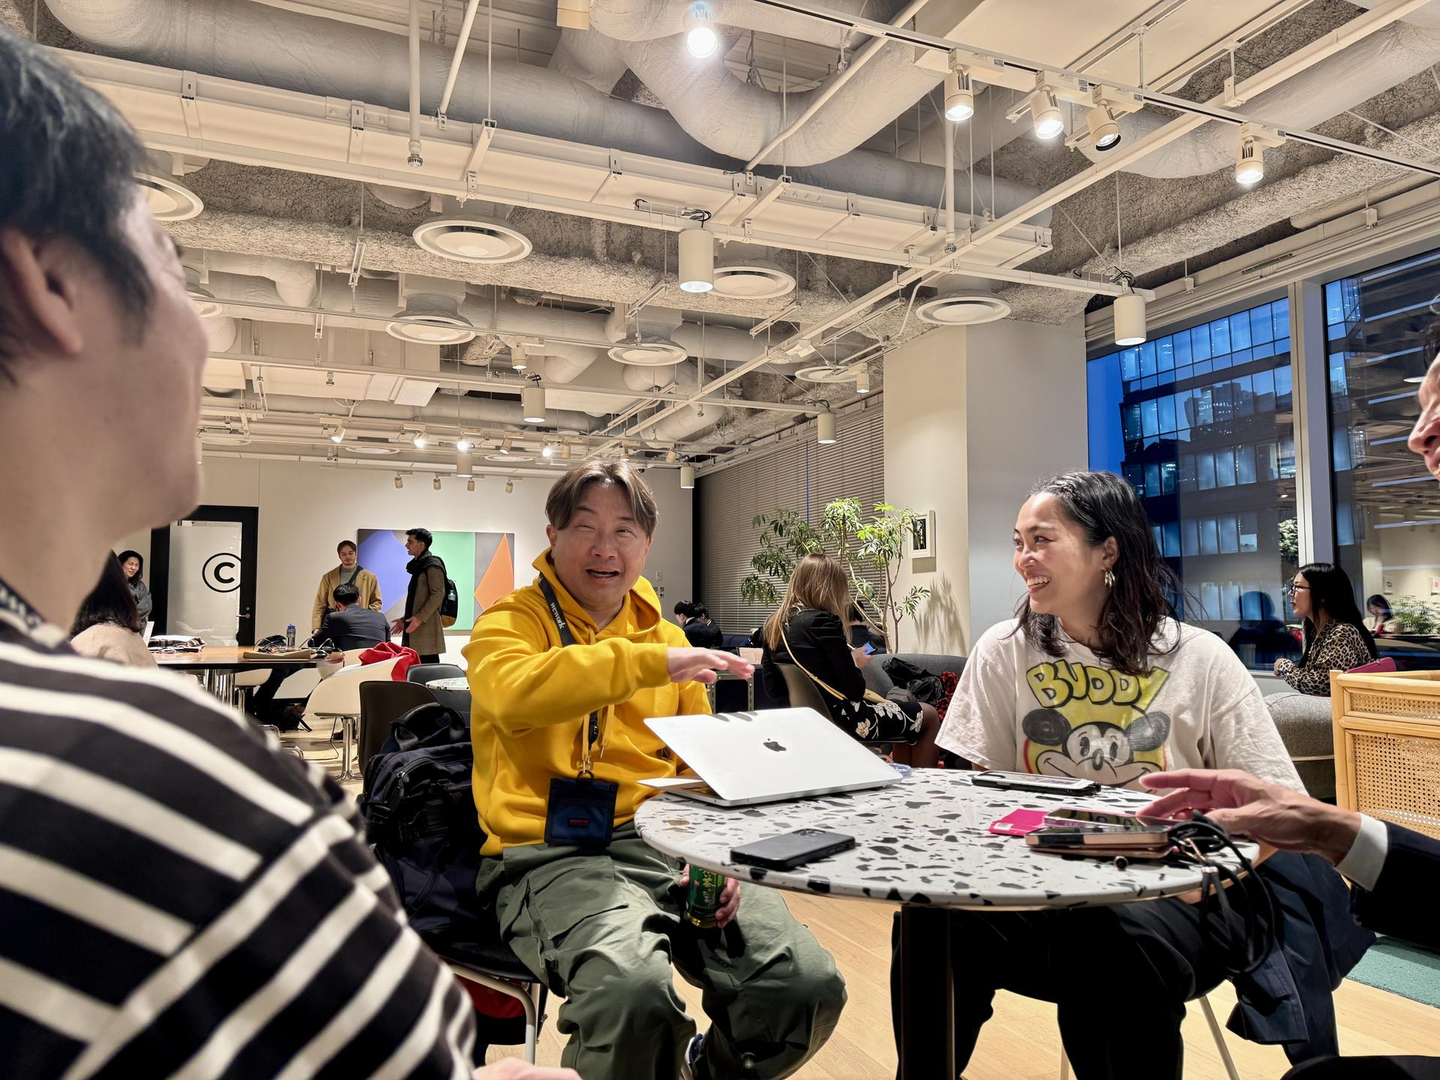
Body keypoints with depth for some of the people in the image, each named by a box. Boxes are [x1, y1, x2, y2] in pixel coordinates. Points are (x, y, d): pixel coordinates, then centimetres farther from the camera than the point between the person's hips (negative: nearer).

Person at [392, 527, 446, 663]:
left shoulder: (432, 565, -7)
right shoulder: (419, 566, 21)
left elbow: (438, 594, -16)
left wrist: (420, 617, -22)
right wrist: (405, 619, 17)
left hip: (427, 628, -9)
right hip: (416, 631, 9)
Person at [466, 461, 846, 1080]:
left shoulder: (666, 636, 20)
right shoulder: (511, 622, 4)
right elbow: (514, 692, -21)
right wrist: (652, 663, -26)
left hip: (666, 845, 5)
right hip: (554, 854, -4)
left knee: (811, 985, -14)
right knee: (633, 989, -35)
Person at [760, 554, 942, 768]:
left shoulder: (773, 625, 3)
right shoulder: (824, 621, -19)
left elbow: (773, 690, 9)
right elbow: (854, 689, -19)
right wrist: (855, 663, 3)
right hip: (841, 719, -8)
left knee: (904, 710, 29)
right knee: (929, 716, 11)